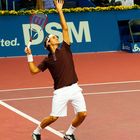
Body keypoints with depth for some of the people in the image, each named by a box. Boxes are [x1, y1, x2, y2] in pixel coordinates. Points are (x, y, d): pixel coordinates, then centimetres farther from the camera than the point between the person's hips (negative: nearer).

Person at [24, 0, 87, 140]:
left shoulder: (65, 49, 8)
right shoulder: (47, 60, 5)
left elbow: (65, 28, 6)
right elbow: (34, 70, 3)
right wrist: (29, 55, -1)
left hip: (74, 88, 3)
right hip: (60, 91, -2)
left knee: (82, 114, -7)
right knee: (53, 117, -6)